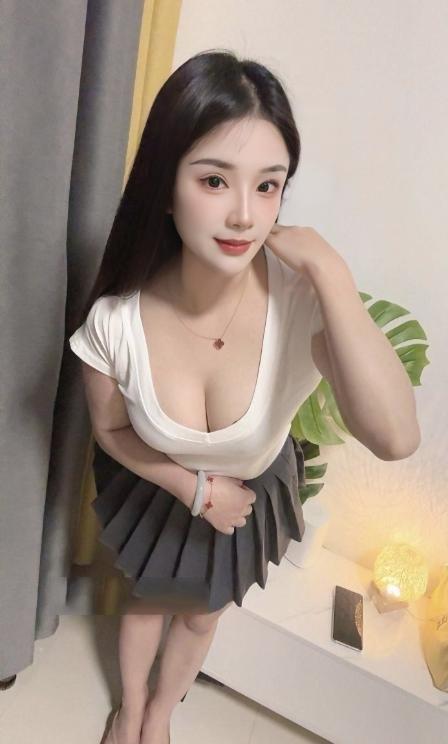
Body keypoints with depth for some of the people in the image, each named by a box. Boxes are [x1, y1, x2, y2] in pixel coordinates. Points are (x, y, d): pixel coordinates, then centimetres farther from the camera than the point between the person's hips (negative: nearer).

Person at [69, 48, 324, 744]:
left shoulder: (302, 297, -36)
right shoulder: (115, 320, -31)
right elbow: (110, 430, -11)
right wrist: (195, 489, -18)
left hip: (255, 493, 1)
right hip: (156, 489, 0)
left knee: (202, 613, 28)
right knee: (148, 600, 29)